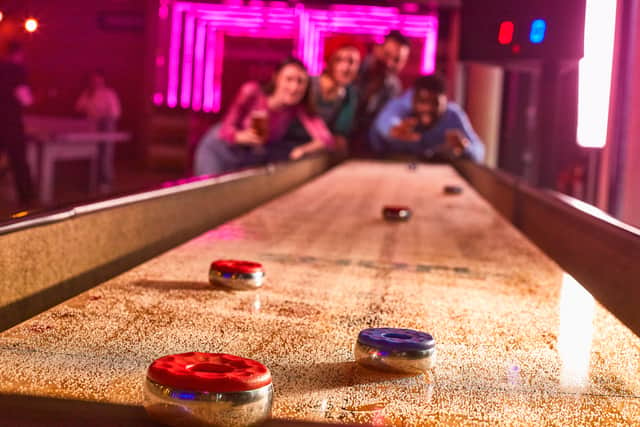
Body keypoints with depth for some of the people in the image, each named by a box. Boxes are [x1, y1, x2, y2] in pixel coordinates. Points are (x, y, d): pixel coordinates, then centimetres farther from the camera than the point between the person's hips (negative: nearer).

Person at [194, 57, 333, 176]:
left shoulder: (300, 107, -24)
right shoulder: (252, 91, -29)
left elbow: (326, 140, -32)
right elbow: (226, 127, -21)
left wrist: (305, 149, -52)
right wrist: (240, 136, -43)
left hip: (259, 155, 3)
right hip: (222, 147, -3)